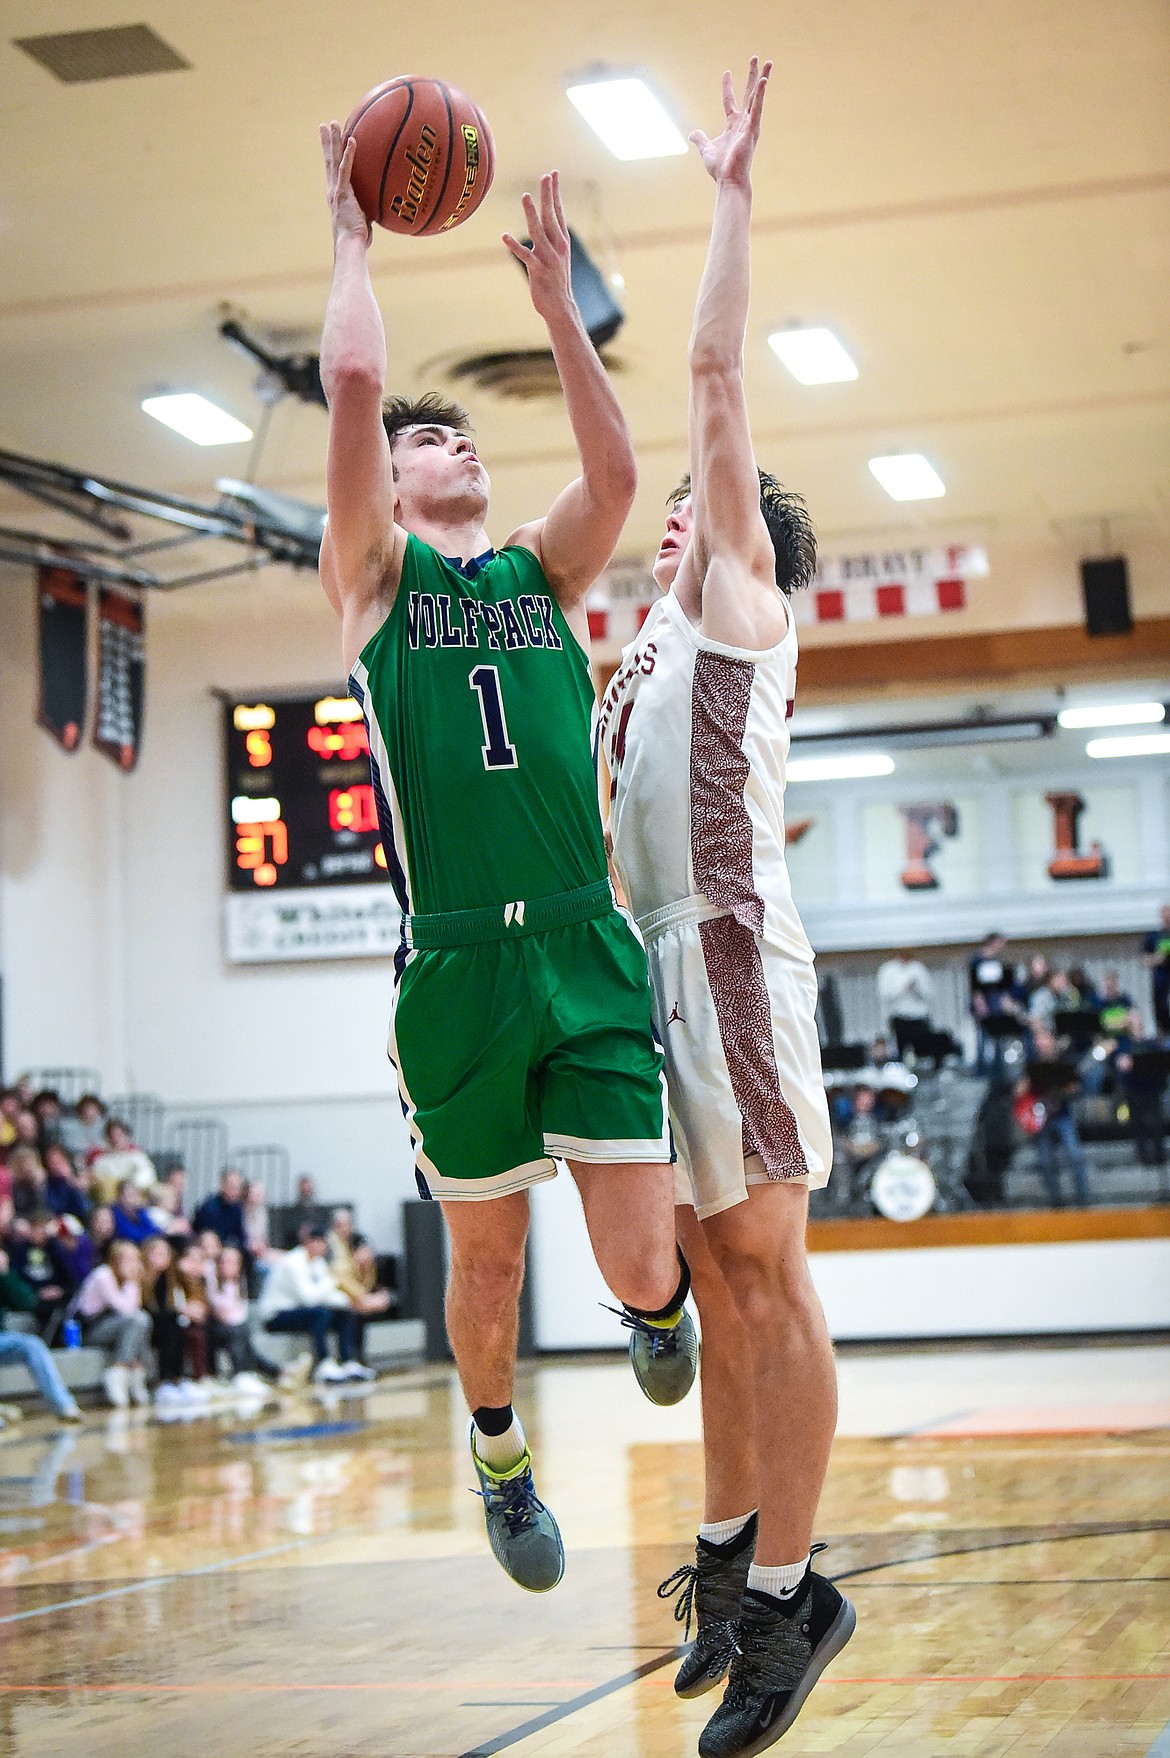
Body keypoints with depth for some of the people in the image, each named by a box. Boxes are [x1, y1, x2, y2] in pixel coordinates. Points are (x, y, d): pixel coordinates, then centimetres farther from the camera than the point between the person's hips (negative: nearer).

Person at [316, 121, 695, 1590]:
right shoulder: (373, 573, 8)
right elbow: (353, 386, -5)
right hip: (456, 965, -1)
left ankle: (659, 1303, 34)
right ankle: (499, 1457, 37)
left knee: (640, 1264, -3)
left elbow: (615, 472, -3)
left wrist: (553, 296, -1)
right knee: (487, 1262, 9)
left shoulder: (545, 571, 16)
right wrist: (353, 234, 5)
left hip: (589, 951, 2)